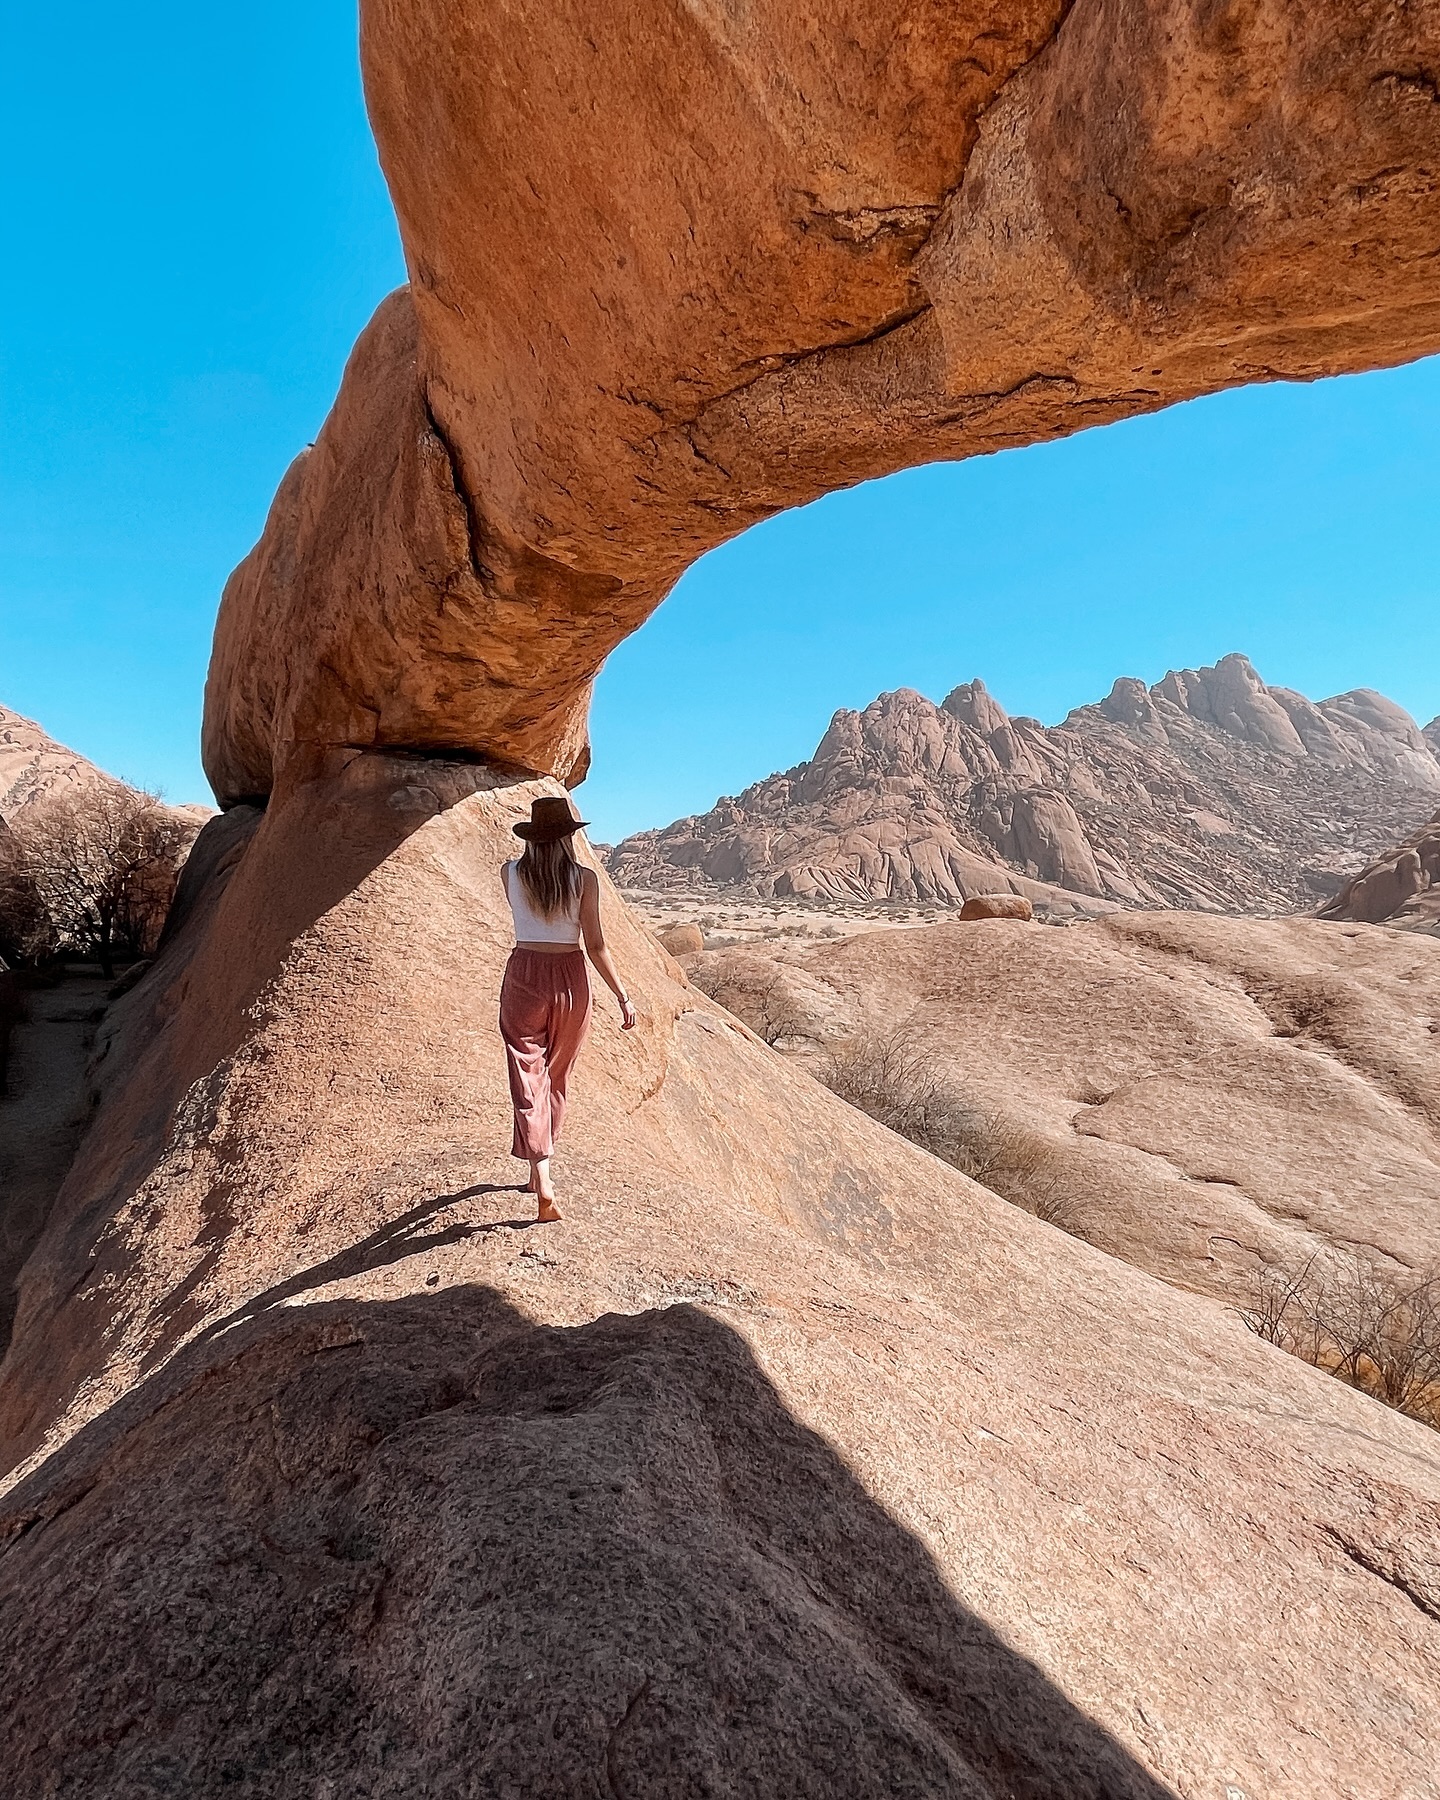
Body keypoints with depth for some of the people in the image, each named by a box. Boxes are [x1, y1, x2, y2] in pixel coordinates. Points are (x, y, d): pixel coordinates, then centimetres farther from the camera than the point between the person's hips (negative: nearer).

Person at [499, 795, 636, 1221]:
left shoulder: (510, 874, -1)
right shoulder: (585, 878, -7)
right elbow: (596, 946, -8)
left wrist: (539, 857, 22)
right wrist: (623, 996, -2)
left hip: (524, 978, 0)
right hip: (570, 981, 0)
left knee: (529, 1080, 0)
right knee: (555, 1080, 17)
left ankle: (542, 1178, -15)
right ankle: (538, 1173, 31)